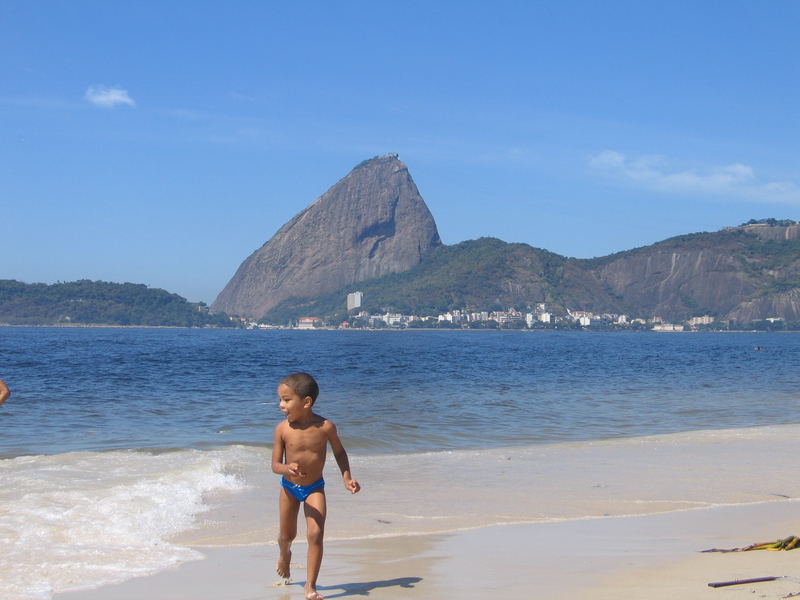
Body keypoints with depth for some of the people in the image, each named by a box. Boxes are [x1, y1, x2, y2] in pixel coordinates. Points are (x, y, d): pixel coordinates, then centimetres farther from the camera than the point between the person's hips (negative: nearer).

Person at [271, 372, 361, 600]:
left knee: (315, 534, -13)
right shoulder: (282, 429, -19)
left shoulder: (325, 427, -18)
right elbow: (275, 465, -15)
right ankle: (284, 554, 55)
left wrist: (347, 478, -7)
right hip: (289, 487, 1)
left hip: (315, 488, -1)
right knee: (287, 534, 17)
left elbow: (339, 452, 1)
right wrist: (287, 469, -37)